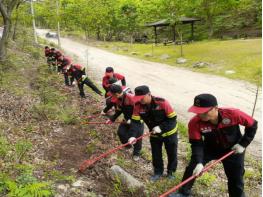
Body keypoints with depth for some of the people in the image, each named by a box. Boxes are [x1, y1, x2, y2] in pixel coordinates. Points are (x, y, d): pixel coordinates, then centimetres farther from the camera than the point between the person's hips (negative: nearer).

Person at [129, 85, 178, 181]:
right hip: (154, 134, 3)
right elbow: (135, 121, -18)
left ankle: (171, 172, 38)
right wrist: (133, 135, -32)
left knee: (172, 153, 15)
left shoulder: (162, 103, -32)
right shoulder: (138, 106, -20)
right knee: (156, 154, 15)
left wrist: (161, 127, -32)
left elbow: (173, 118, -24)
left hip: (169, 133, -3)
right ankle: (158, 172, 38)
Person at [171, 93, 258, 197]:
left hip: (233, 149, -1)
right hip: (210, 148, 1)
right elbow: (197, 144, -24)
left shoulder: (233, 114, -33)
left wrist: (243, 144, -16)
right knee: (192, 168, -3)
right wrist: (199, 162, -38)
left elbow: (252, 125, -15)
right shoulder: (195, 123, -30)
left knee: (236, 179, 6)